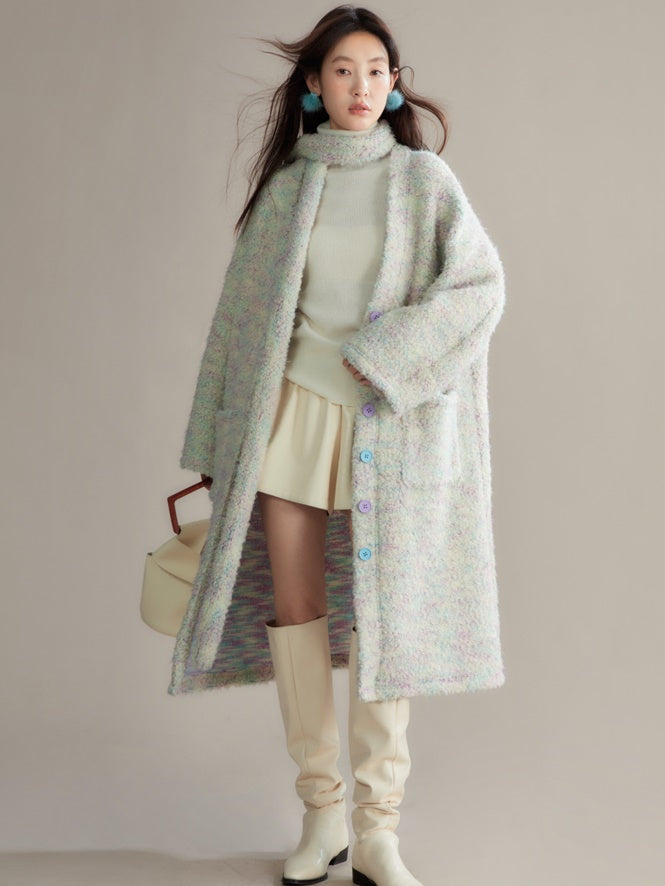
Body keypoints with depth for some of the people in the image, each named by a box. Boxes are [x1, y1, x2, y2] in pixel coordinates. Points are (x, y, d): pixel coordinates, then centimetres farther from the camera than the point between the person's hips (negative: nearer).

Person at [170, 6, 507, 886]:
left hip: (382, 424, -2)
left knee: (381, 616, -2)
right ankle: (321, 811, 13)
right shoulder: (287, 188, 10)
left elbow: (482, 283, -8)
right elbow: (243, 317, 11)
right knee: (292, 608, 1)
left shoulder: (424, 179, 4)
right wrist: (219, 447, 9)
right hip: (292, 411, 3)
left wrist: (378, 354, -16)